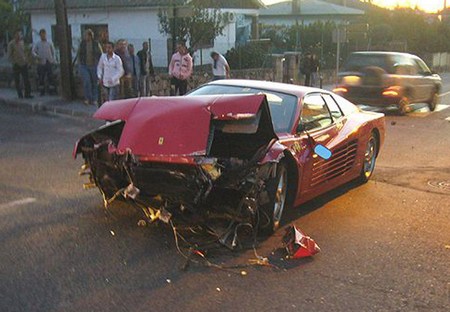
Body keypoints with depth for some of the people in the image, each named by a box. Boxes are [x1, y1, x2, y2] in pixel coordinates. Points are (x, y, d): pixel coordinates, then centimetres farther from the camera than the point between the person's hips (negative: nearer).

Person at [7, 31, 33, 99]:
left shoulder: (22, 42, 9)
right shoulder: (11, 44, -7)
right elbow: (9, 56, -6)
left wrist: (27, 61, 10)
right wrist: (14, 63, -14)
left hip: (24, 64, 4)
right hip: (16, 65, -4)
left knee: (26, 80, -1)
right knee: (17, 80, 4)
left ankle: (27, 94, 3)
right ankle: (20, 95, 12)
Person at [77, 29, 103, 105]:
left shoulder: (96, 44, 0)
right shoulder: (82, 44, 6)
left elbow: (101, 55, 4)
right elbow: (79, 55, 15)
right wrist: (79, 64, 11)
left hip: (94, 66, -1)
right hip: (84, 66, 1)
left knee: (94, 83, 5)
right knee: (86, 82, -11)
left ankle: (94, 100, 16)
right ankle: (88, 98, 2)